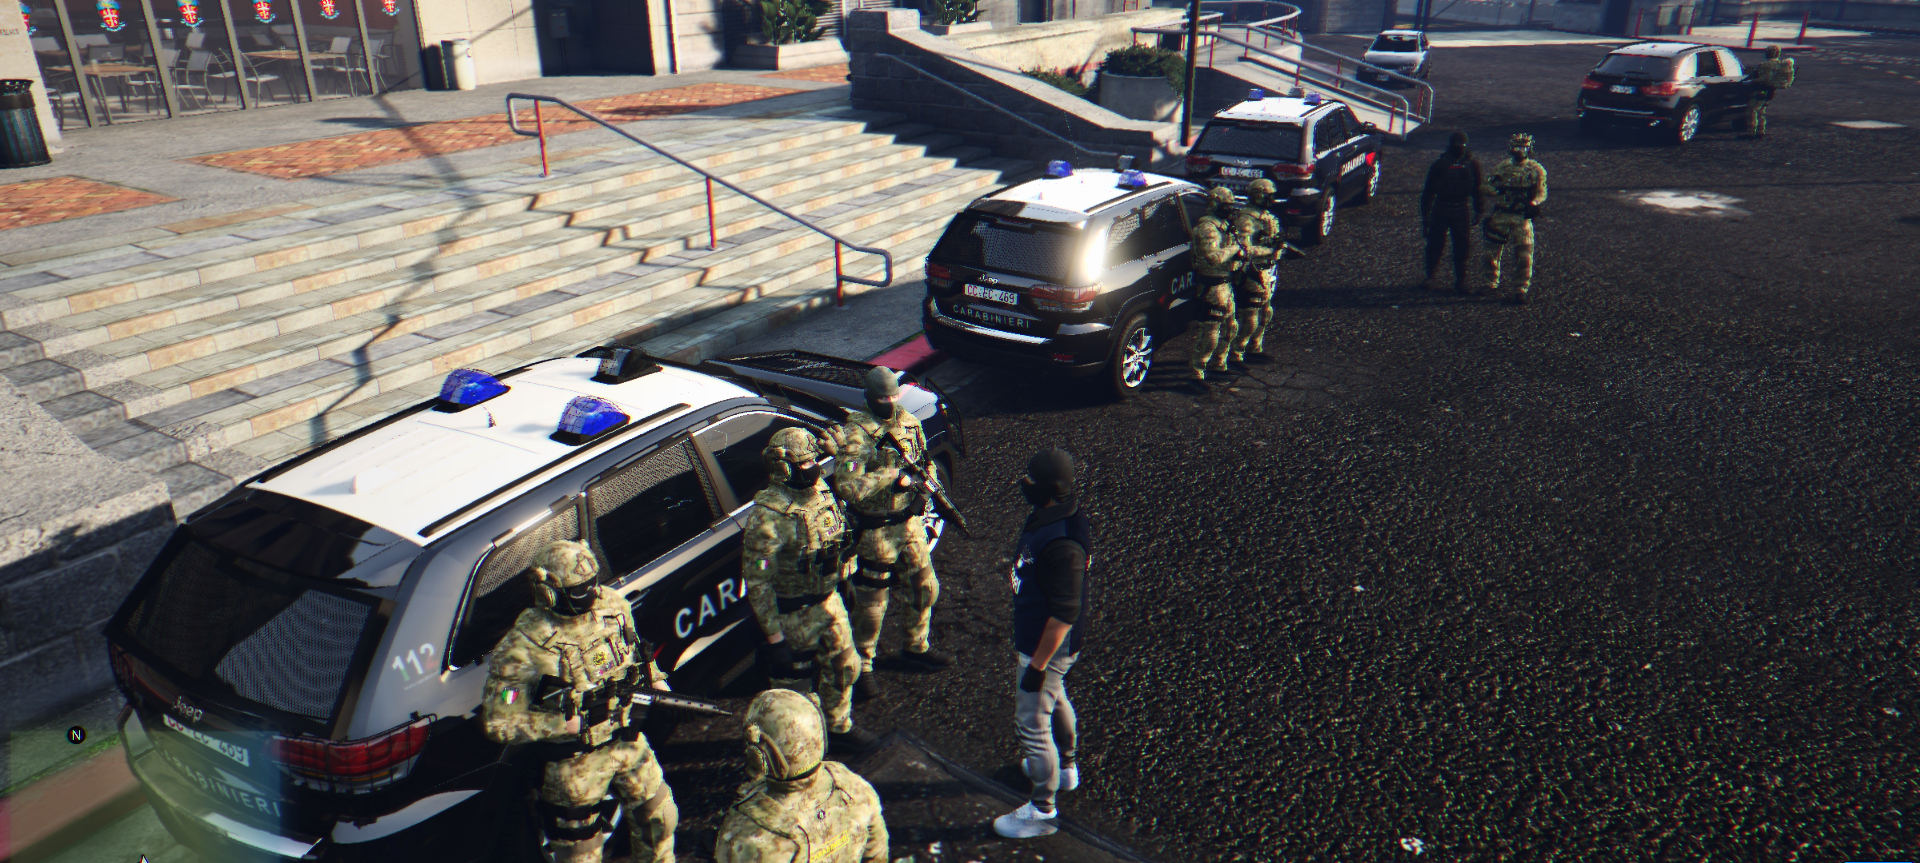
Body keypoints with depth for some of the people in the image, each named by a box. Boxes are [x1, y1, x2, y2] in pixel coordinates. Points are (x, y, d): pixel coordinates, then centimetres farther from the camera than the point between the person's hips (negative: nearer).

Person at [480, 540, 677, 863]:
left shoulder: (611, 605, -9)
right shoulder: (524, 647, -26)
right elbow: (498, 724, -22)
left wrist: (654, 678, 0)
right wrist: (564, 724, -26)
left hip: (627, 740, 5)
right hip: (576, 761, -5)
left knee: (659, 819, 21)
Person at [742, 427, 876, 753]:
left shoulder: (821, 491, -4)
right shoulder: (768, 517, -27)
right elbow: (757, 582, -24)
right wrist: (774, 636, -22)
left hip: (829, 600, 7)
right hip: (793, 614, -7)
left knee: (844, 667, 22)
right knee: (794, 682, 11)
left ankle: (839, 728, 45)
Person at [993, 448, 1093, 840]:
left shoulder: (1061, 543, -35)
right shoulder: (1047, 516, -4)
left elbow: (1064, 615, -30)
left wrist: (1037, 665, -23)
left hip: (1047, 647, -10)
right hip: (1036, 637, 10)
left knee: (1032, 723, 5)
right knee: (1055, 700, 29)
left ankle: (1042, 810, 23)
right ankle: (1064, 766, 54)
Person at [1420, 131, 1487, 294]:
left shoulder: (1472, 164, 5)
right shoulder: (1440, 164, 2)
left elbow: (1479, 188, 12)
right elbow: (1428, 189, 6)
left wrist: (1479, 211, 8)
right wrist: (1425, 213, 3)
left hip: (1463, 209, 1)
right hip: (1441, 208, -1)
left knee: (1463, 245, 2)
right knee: (1434, 244, 3)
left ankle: (1460, 280, 13)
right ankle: (1429, 276, 18)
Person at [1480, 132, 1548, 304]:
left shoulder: (1536, 170, 6)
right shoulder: (1501, 168, 10)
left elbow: (1541, 191, -1)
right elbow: (1484, 186, 5)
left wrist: (1534, 203, -23)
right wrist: (1496, 190, -17)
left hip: (1522, 217, -2)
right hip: (1499, 215, 2)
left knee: (1524, 255, -6)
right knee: (1492, 251, 5)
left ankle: (1521, 290, 1)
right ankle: (1491, 284, 24)